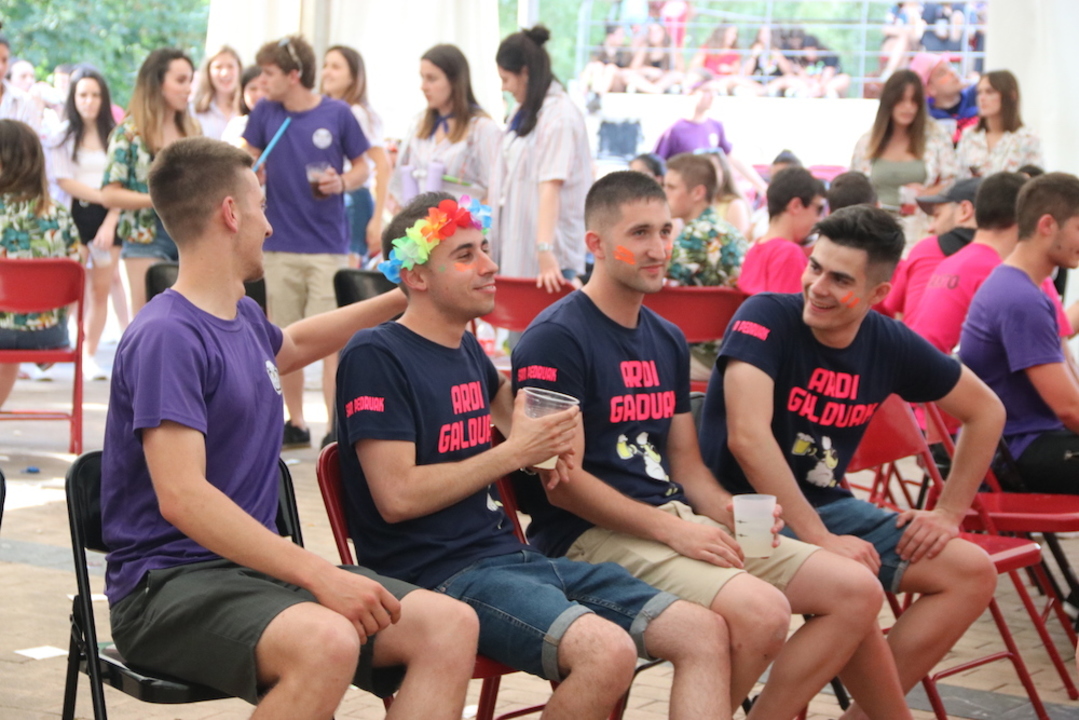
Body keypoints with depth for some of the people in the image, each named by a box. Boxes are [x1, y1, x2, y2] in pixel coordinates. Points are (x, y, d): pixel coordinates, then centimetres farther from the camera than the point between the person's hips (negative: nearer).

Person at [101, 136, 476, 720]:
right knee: (327, 643, -38)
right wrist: (319, 576, -28)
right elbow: (182, 499, -24)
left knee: (450, 625, -12)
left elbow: (291, 344, 42)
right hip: (169, 582, -9)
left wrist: (400, 298, 45)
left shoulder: (243, 318, 15)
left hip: (255, 567, 9)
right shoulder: (166, 336, -14)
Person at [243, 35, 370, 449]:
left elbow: (362, 167, 5)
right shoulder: (265, 113, 1)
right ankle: (296, 424, 22)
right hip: (279, 243, 3)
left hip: (327, 246, -3)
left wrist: (342, 182, -14)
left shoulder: (337, 114, -5)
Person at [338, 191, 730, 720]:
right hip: (440, 574, -8)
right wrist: (516, 452, -9)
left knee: (705, 634, -6)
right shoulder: (375, 357, -7)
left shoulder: (469, 351, 17)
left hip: (511, 556, 9)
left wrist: (562, 428, 20)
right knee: (608, 651, -33)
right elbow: (397, 497, -16)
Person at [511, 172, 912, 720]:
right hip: (593, 534, -8)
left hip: (677, 521, 8)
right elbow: (563, 484, -14)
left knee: (856, 590, -3)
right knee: (760, 610, -31)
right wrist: (671, 529, -17)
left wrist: (729, 511, -2)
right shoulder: (555, 338, -9)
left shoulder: (667, 340, 17)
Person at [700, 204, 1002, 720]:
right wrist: (820, 540, -30)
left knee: (973, 573, -4)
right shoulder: (766, 319, -16)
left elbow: (985, 411, 13)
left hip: (825, 504, 7)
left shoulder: (890, 345, -1)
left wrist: (949, 512, 5)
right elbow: (748, 437, -28)